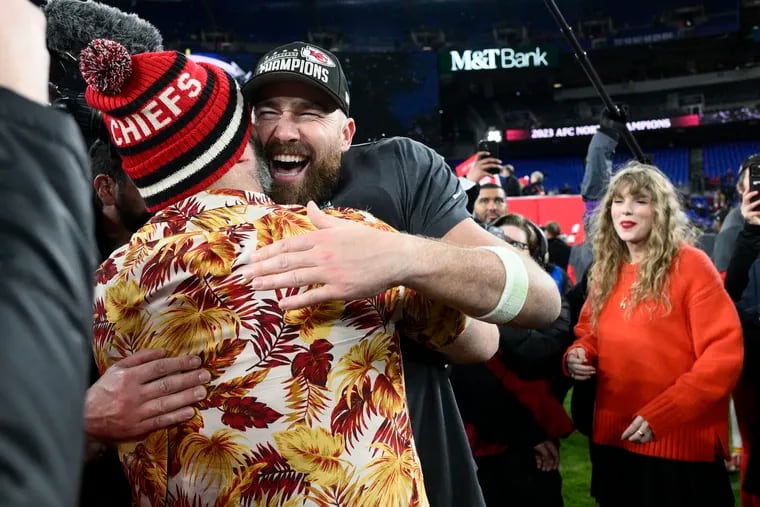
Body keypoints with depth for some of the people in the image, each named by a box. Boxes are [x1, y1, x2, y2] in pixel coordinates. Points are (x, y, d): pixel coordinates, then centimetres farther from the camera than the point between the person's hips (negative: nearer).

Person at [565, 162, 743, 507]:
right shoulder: (605, 270, 8)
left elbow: (724, 353, -15)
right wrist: (577, 355, -5)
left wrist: (660, 416, -21)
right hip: (612, 439, 6)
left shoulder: (690, 264, -10)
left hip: (680, 444, -5)